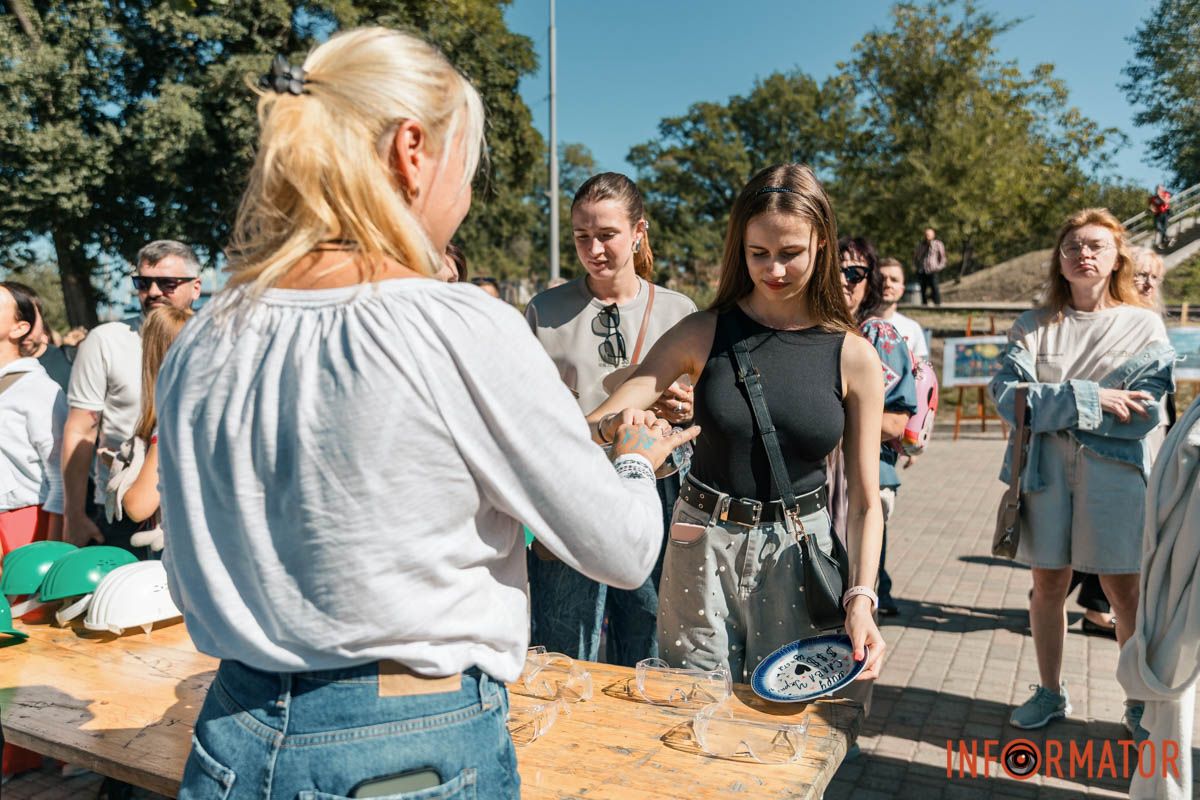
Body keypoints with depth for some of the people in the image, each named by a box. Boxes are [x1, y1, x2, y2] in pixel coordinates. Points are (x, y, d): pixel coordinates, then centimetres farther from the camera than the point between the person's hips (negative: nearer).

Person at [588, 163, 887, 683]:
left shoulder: (854, 357, -5)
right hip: (703, 548, 0)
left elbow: (866, 501, -3)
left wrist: (860, 597, -14)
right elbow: (600, 423, -10)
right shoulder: (702, 335, -5)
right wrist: (615, 425, -33)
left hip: (798, 553, 0)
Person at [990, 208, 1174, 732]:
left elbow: (1145, 414, -10)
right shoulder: (1033, 326, 5)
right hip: (1044, 470, 2)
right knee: (1048, 584, 9)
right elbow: (1007, 394, -8)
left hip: (1115, 472, -1)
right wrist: (1090, 399, -15)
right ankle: (1050, 692, 26)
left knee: (1123, 590, 5)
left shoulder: (1144, 326, 2)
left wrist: (1051, 407, -11)